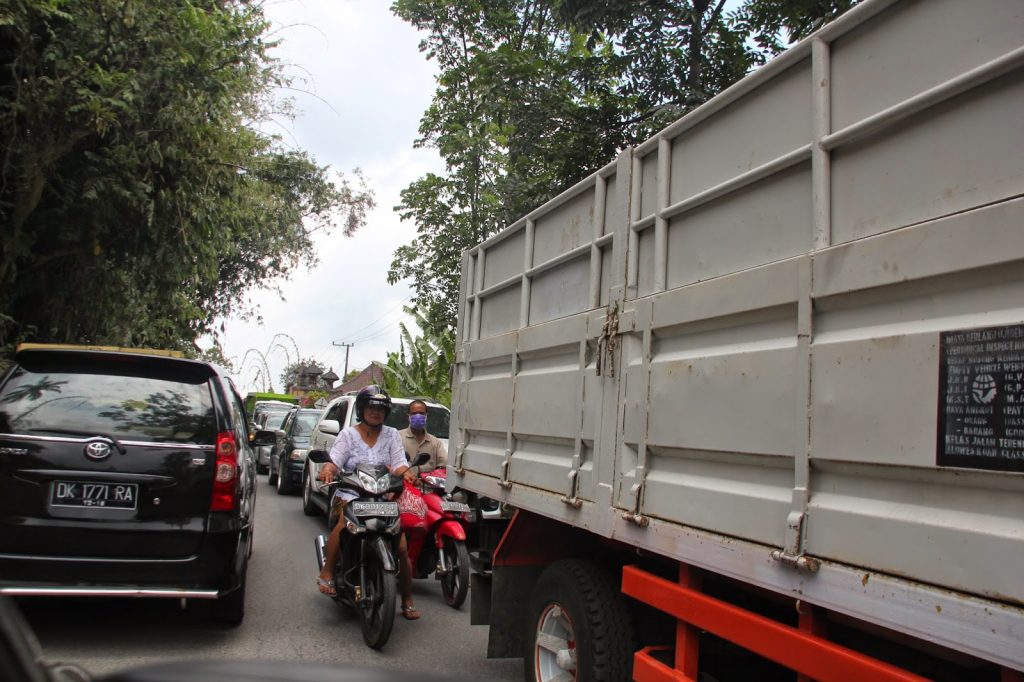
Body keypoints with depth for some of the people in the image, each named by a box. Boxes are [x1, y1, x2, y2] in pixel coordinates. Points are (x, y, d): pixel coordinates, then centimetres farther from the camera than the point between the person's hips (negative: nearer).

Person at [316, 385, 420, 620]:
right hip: (350, 493, -2)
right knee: (345, 521, -36)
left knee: (402, 548, -10)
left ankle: (407, 600, 4)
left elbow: (399, 464, 1)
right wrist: (328, 469, -30)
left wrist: (406, 472, -22)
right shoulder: (348, 434, 7)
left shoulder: (392, 435, 12)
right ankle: (327, 573, -24)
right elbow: (335, 460, -7)